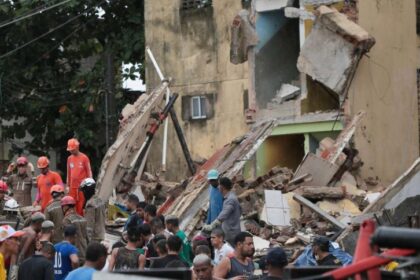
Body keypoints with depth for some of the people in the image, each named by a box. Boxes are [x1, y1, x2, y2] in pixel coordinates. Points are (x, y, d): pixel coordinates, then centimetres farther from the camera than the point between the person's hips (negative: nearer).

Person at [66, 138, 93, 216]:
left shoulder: (84, 158, -4)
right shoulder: (69, 158, 10)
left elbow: (89, 172, -2)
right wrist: (68, 186, 16)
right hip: (72, 187, 4)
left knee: (81, 207, -5)